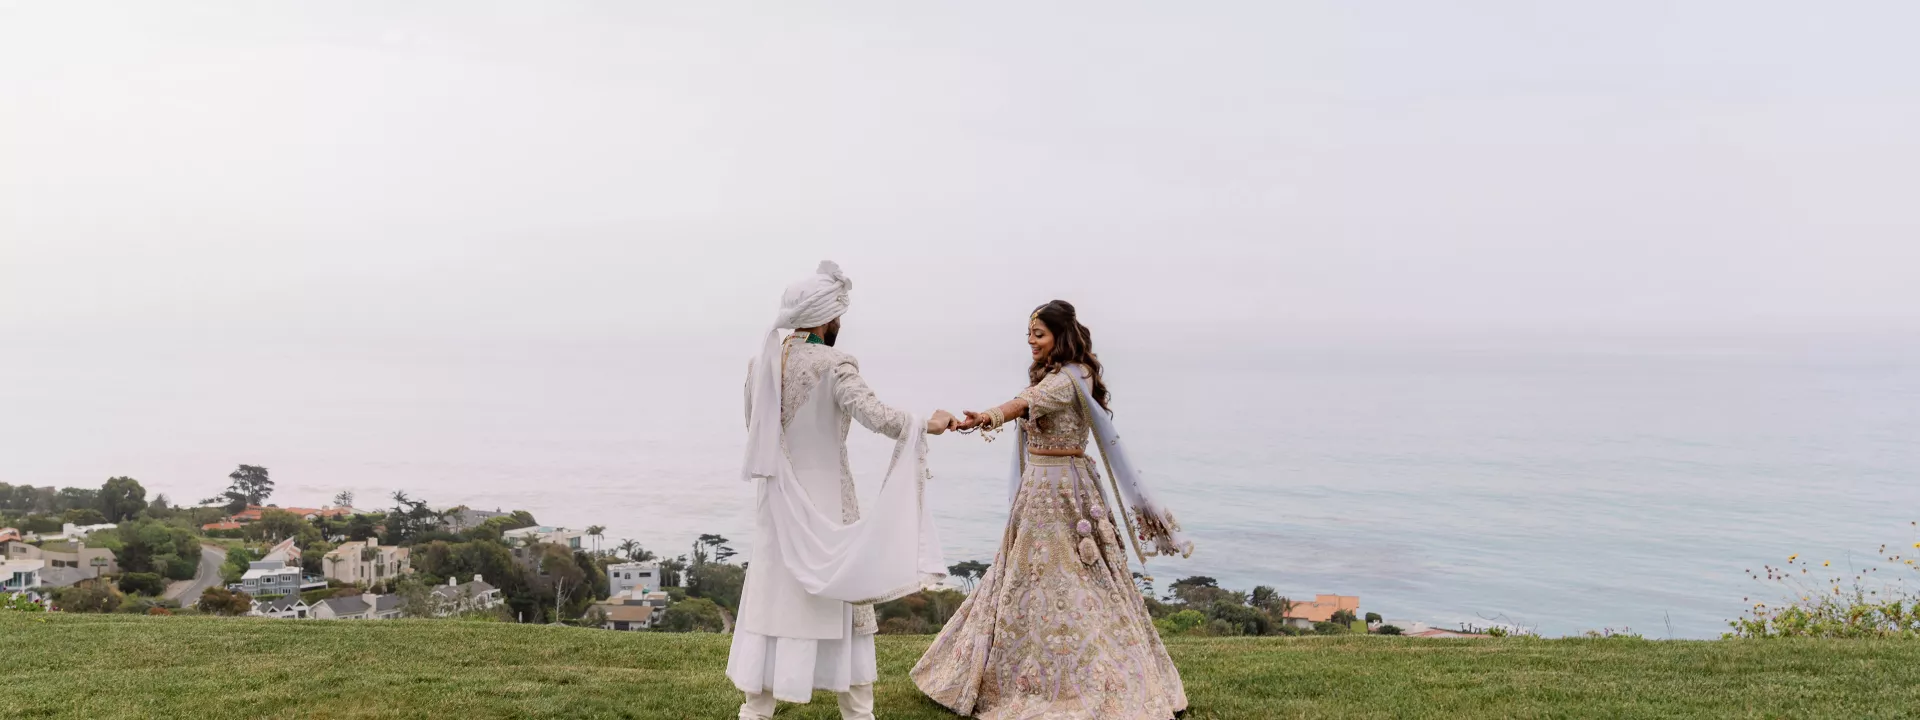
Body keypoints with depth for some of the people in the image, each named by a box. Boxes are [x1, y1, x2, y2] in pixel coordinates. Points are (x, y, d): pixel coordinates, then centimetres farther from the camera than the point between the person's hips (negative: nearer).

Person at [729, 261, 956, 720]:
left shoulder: (762, 362, 2)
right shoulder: (834, 366, -17)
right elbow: (875, 415, -29)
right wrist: (927, 425, -19)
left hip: (776, 495, 5)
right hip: (823, 496, -5)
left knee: (771, 592, 12)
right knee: (843, 594, 7)